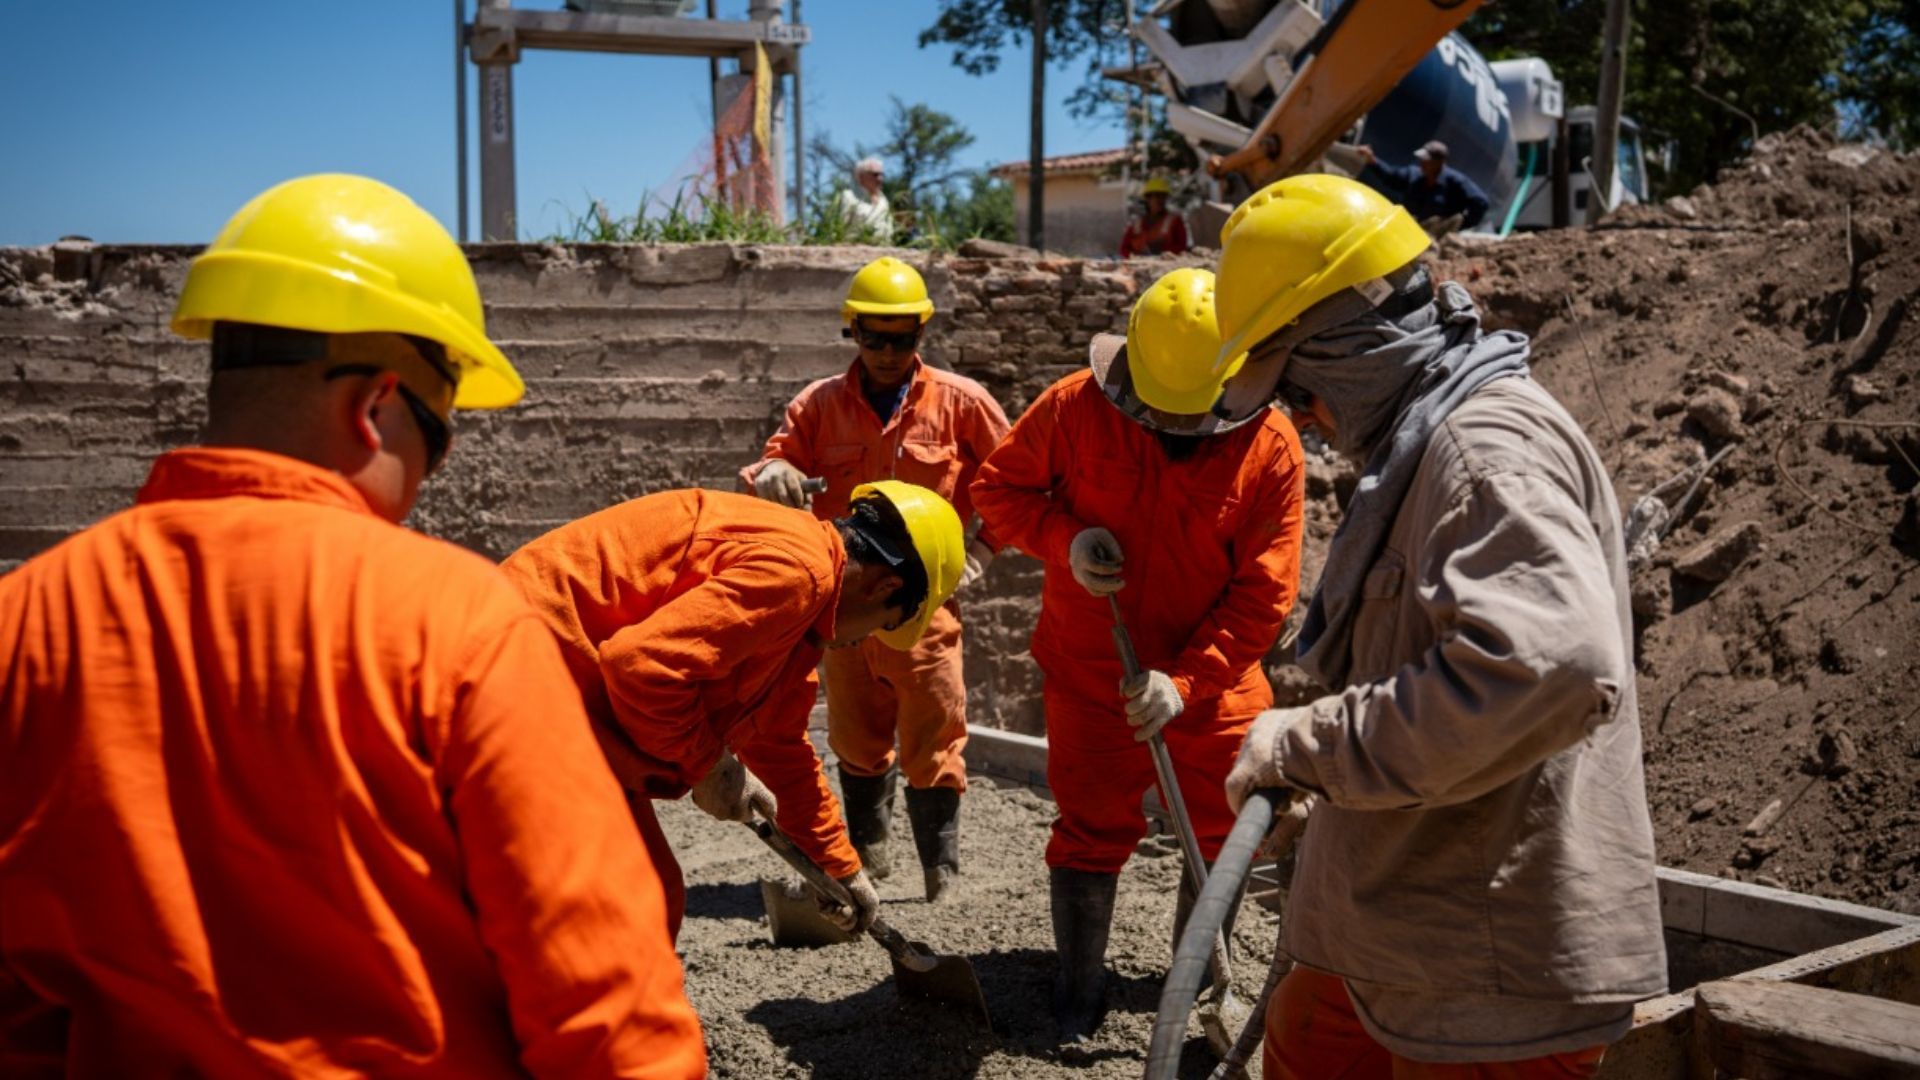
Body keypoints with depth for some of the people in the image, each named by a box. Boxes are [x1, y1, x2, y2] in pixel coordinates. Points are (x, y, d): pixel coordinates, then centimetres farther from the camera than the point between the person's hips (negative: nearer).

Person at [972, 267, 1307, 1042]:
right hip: (1090, 676, -1)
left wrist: (1187, 680, -22)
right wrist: (1063, 539, -21)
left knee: (1223, 834, 13)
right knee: (1091, 831, 4)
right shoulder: (1074, 410, -15)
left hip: (1212, 684, 1)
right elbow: (998, 486, -2)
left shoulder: (1270, 448, -15)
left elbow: (1262, 592, -14)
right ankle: (1077, 995, 22)